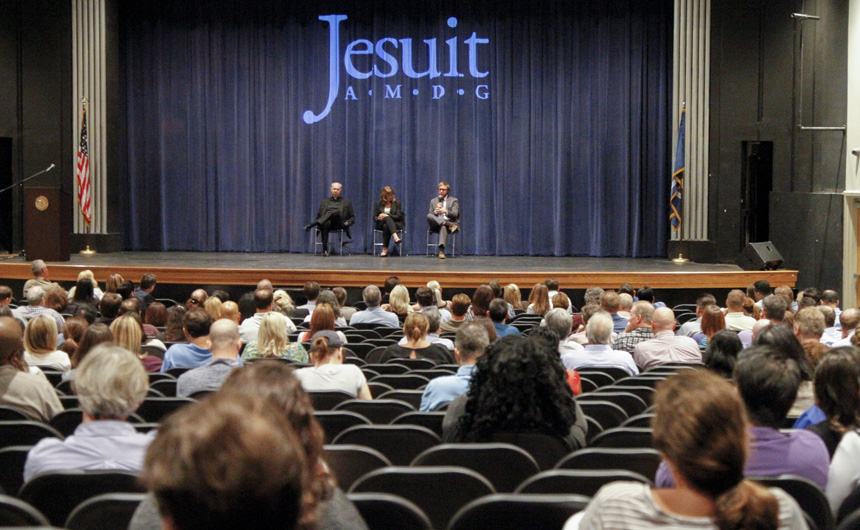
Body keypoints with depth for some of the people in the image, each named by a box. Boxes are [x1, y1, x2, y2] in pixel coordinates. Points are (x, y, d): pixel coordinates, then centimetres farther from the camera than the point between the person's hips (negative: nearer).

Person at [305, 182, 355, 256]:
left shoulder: (346, 202, 23)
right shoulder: (324, 202, 28)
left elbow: (352, 217, 20)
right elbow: (319, 216, 25)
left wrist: (347, 223, -2)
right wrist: (317, 221, 1)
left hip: (339, 224, -1)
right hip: (326, 222, 1)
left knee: (335, 212, -38)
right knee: (325, 223, -40)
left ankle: (311, 225, -54)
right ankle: (325, 249, -46)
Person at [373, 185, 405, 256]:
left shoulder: (397, 203, 3)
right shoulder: (379, 204, 8)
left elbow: (398, 216, -5)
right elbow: (374, 217, 8)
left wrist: (386, 215, -17)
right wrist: (379, 218, -17)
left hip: (396, 224, -1)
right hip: (381, 224, 1)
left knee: (386, 226, -37)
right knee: (387, 218, -35)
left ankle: (385, 250, -43)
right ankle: (395, 237, -55)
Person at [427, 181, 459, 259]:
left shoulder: (453, 200, 13)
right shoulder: (433, 201, 22)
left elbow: (455, 214, -2)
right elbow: (430, 215, 12)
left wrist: (445, 211, -21)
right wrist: (436, 211, -11)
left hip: (449, 221, -2)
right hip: (436, 224, 3)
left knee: (443, 227, -41)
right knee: (429, 216, -31)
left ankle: (441, 251, -54)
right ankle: (448, 224, -41)